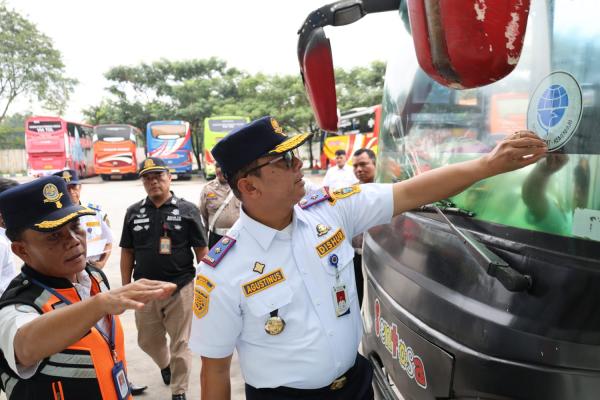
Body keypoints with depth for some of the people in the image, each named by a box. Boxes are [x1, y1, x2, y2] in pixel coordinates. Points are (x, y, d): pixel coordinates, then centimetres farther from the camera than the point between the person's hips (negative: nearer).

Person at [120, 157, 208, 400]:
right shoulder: (134, 212, 5)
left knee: (180, 343, 5)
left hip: (181, 288, -3)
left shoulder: (187, 210, -4)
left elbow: (201, 250, -2)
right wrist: (126, 286, 7)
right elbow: (127, 252, 10)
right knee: (147, 340, 19)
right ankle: (165, 365, 49)